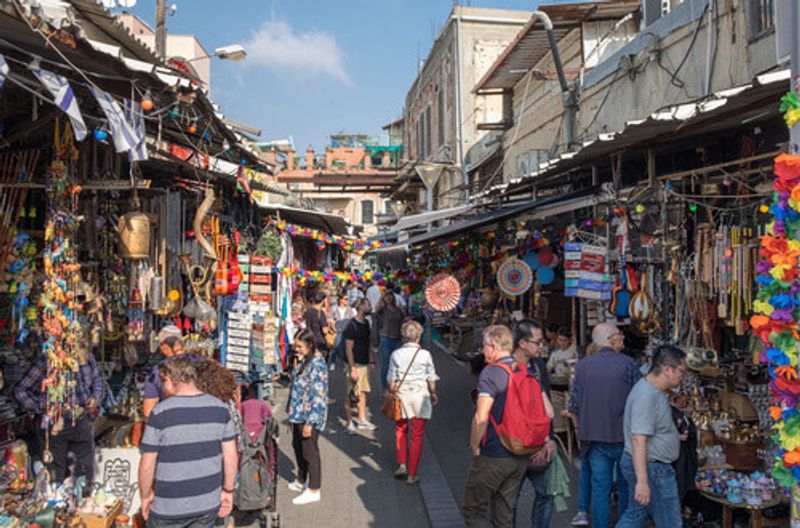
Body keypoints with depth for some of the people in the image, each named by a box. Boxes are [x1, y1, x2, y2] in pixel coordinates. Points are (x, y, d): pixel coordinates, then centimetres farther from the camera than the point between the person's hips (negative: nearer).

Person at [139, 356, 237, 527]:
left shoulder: (160, 413, -14)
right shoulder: (219, 408, -4)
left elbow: (147, 466, -11)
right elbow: (231, 457, -1)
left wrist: (145, 495, 5)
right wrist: (228, 490, 11)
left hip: (169, 507, -3)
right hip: (209, 503, 3)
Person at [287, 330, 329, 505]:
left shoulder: (317, 364, -23)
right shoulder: (304, 360, 7)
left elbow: (317, 395, -24)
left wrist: (310, 422, -23)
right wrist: (293, 412, 21)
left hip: (310, 415, -10)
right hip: (299, 413, 10)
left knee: (310, 451, 2)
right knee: (297, 445, 21)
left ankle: (313, 491, 15)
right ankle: (301, 481, 40)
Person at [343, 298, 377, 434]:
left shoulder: (366, 323, 9)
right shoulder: (352, 326, -17)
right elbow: (348, 349, -18)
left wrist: (371, 361, 16)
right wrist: (352, 369, -21)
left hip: (364, 363, 8)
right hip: (355, 364, -8)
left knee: (363, 392, 15)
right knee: (350, 394, 0)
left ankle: (362, 420, 26)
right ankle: (349, 423, 8)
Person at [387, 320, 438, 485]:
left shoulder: (396, 354, -5)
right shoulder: (425, 354, -7)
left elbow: (391, 379, -1)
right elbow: (431, 379, 0)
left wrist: (393, 395, 11)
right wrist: (433, 394, 14)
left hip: (401, 395, 1)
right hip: (420, 395, -1)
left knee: (400, 431, 22)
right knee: (417, 436, 7)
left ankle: (402, 465, 14)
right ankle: (412, 475, 11)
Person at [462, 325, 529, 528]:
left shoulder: (490, 373, -16)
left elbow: (481, 418, -22)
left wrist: (475, 447, -8)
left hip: (493, 457, -7)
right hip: (521, 457, 7)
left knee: (473, 511, 6)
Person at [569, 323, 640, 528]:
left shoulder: (582, 365, 0)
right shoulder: (628, 364, -8)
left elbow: (574, 405, 1)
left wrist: (584, 430, 15)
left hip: (595, 436, 2)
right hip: (624, 435, -2)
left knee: (600, 489, 8)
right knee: (627, 488, 14)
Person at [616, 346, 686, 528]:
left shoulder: (655, 391, 10)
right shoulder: (646, 396, -23)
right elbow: (638, 441, -28)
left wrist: (676, 435, 20)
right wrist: (642, 481, -31)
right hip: (651, 468, -10)